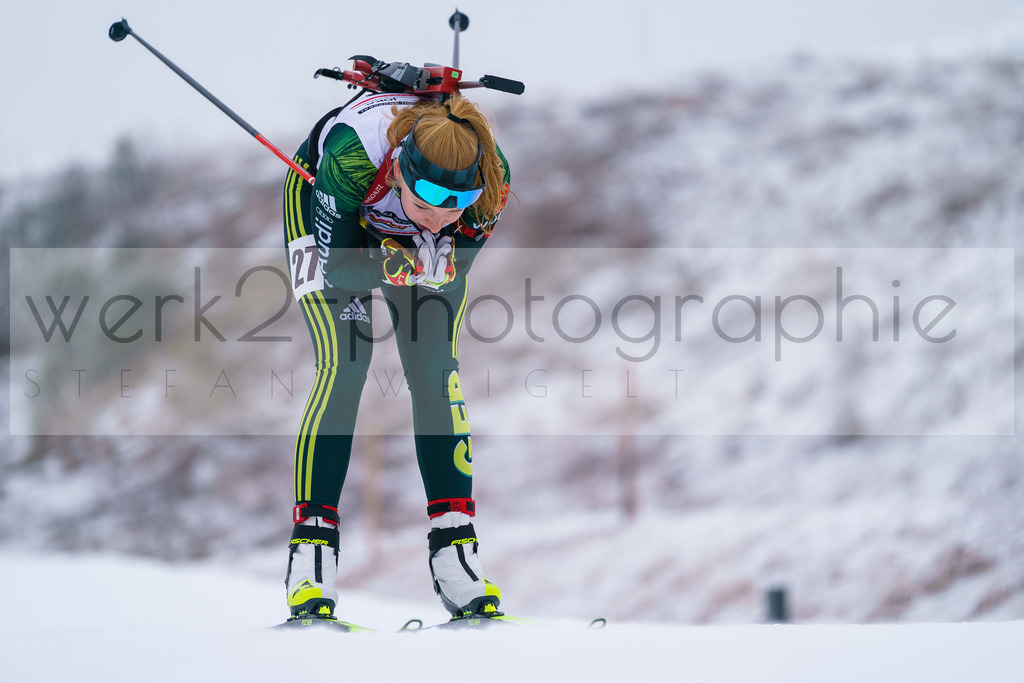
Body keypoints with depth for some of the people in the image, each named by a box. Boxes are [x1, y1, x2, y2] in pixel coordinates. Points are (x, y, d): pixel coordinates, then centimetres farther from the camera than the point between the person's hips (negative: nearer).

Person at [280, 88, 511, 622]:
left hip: (408, 239, 3)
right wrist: (405, 267, -49)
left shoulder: (491, 176, -35)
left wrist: (433, 263, -42)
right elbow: (339, 265, -30)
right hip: (322, 200, -3)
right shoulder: (352, 156, -43)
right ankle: (311, 543, -14)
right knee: (344, 364, -17)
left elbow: (455, 266, -19)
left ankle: (453, 539, -2)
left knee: (435, 369, -9)